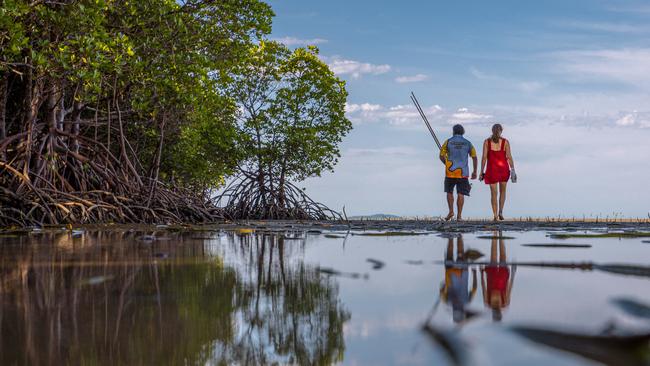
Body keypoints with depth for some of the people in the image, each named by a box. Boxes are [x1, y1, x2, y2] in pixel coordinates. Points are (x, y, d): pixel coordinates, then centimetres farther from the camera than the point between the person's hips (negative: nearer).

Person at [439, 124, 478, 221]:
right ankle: (459, 215, -2)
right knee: (461, 194, 2)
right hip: (463, 172, 0)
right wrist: (475, 171, 10)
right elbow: (474, 158, 3)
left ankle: (451, 211, 3)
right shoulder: (468, 143, 5)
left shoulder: (448, 142, 1)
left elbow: (441, 156, 2)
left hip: (450, 171, 0)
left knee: (449, 191, 17)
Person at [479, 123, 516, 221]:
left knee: (493, 193, 4)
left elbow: (484, 157, -4)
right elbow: (509, 157, -6)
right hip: (503, 168, 1)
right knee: (502, 191, 18)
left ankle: (495, 215, -2)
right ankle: (500, 212, 6)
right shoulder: (505, 142, -2)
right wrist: (513, 170, -2)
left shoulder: (487, 142, -2)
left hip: (492, 169, -1)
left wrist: (482, 171, 0)